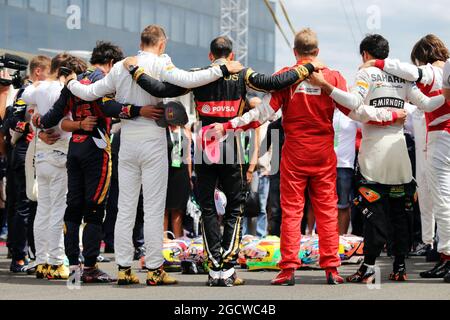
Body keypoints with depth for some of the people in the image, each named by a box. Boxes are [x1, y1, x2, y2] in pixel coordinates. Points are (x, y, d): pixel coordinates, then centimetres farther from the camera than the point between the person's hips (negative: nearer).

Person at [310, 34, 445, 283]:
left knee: (375, 210, -5)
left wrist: (324, 85, -21)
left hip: (375, 148, -4)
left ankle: (369, 267, -9)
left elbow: (355, 101, -17)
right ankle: (400, 266, 9)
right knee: (401, 209, 8)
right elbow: (427, 104, 8)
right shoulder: (402, 77, 12)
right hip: (399, 146, 4)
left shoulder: (367, 73, -2)